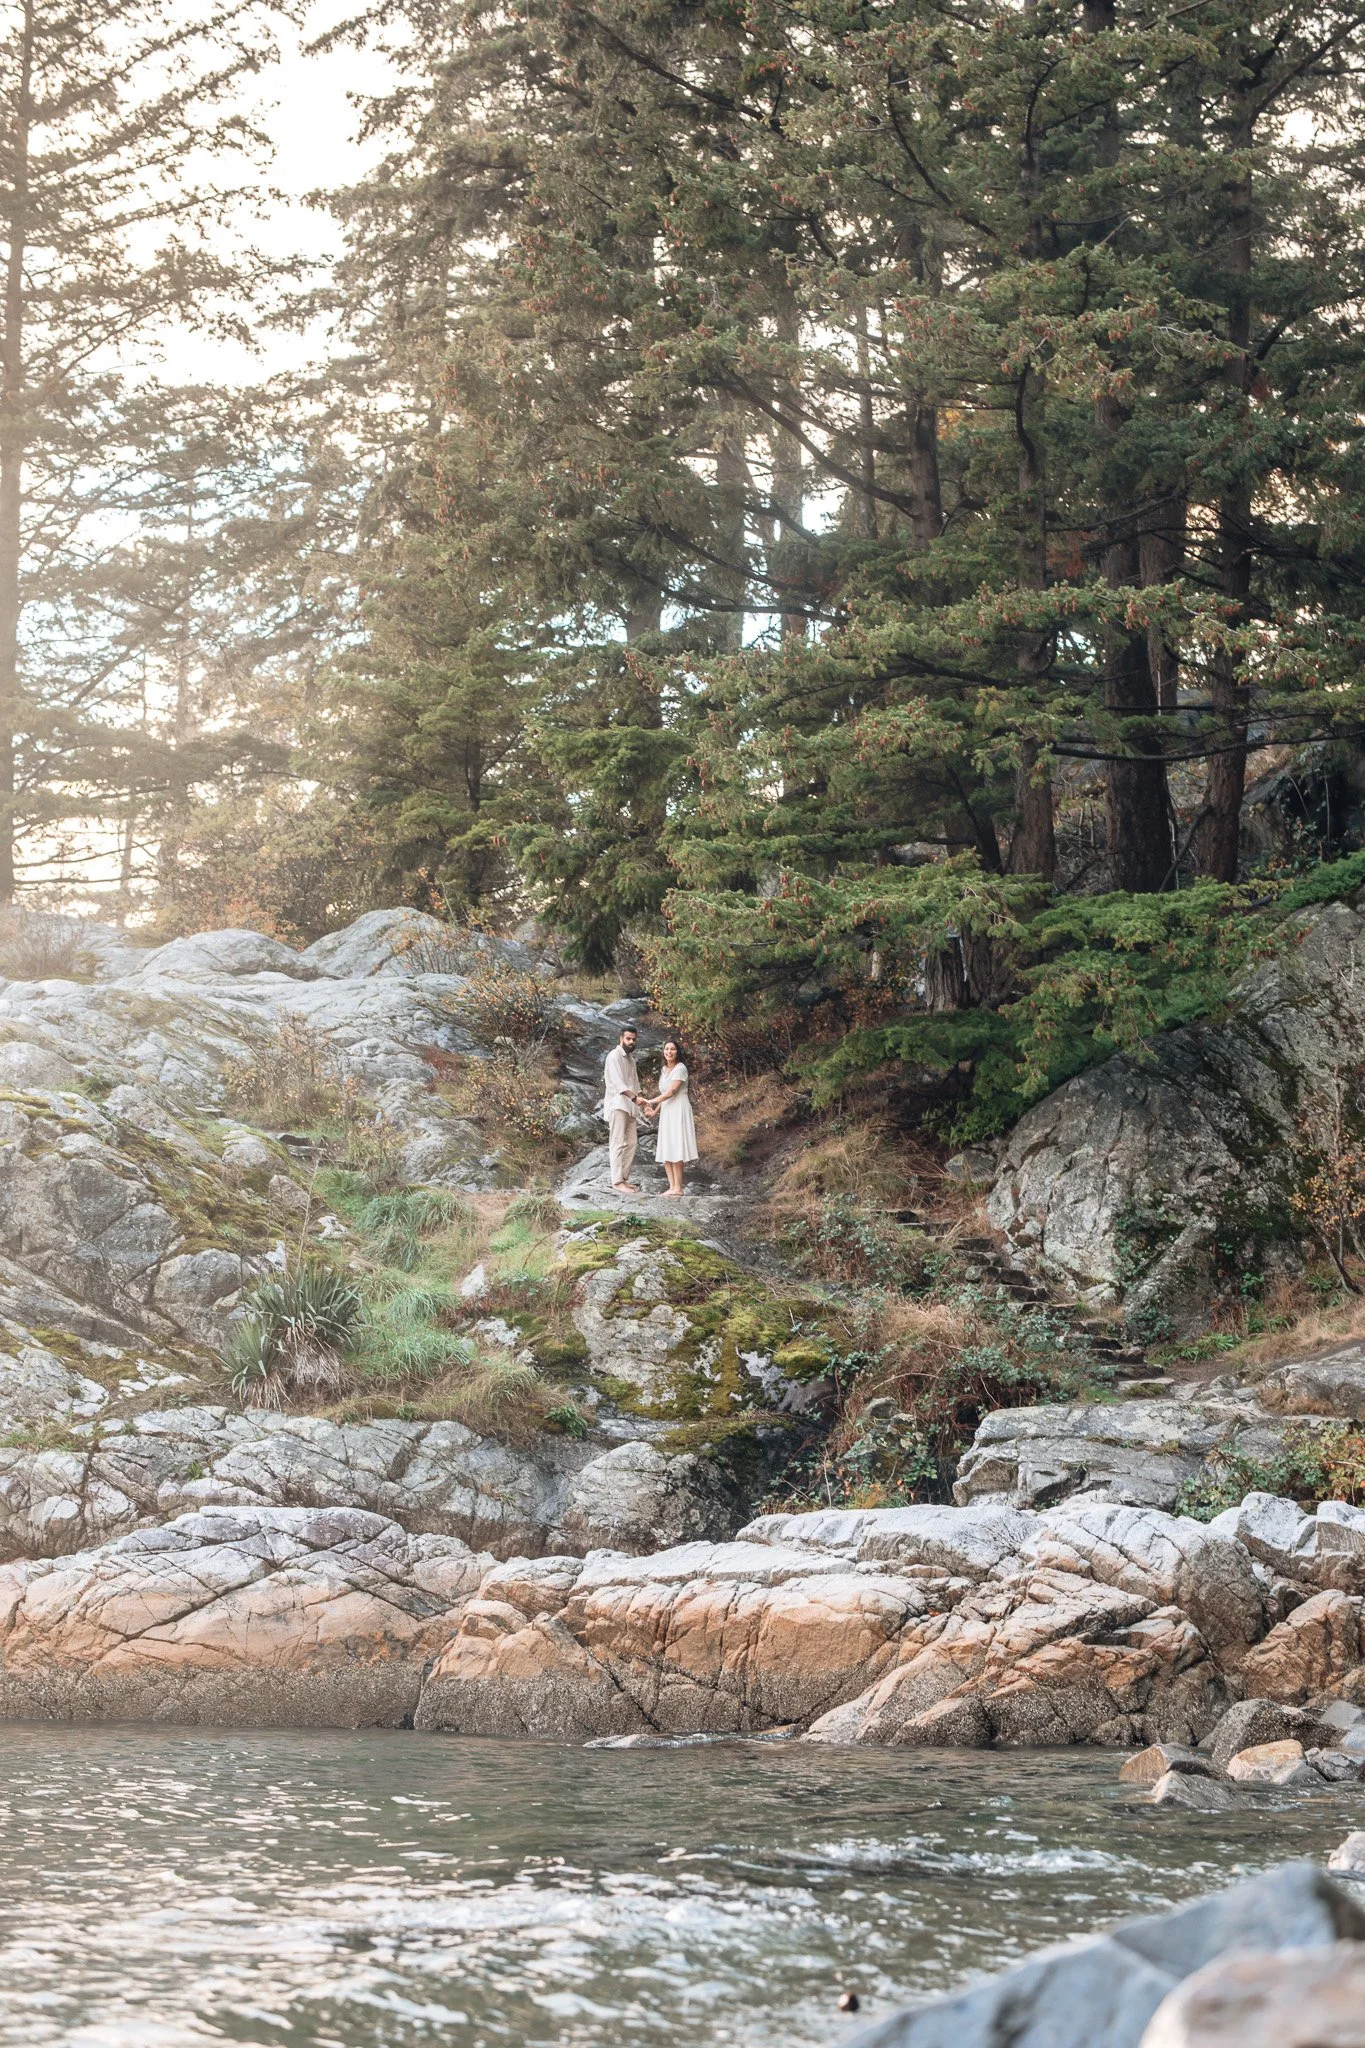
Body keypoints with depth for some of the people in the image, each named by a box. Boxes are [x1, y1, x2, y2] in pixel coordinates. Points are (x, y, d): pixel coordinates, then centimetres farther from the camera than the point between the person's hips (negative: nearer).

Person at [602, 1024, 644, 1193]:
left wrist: (639, 1099, 6)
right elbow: (618, 1082, -20)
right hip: (617, 1104, -9)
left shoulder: (631, 1059, 19)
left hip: (630, 1106, 9)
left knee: (631, 1142, 6)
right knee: (619, 1143, -11)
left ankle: (624, 1178, 10)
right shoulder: (614, 1056, -8)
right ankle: (617, 1181, -14)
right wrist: (635, 1097, -30)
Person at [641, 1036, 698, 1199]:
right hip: (666, 1112, 8)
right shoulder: (664, 1070, 15)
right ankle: (672, 1187, 3)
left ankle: (678, 1188, -11)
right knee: (665, 1151, 3)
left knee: (676, 1150, -12)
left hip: (679, 1111, -8)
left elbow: (671, 1092, -15)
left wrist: (650, 1102, -8)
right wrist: (655, 1111, 12)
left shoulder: (680, 1068, -10)